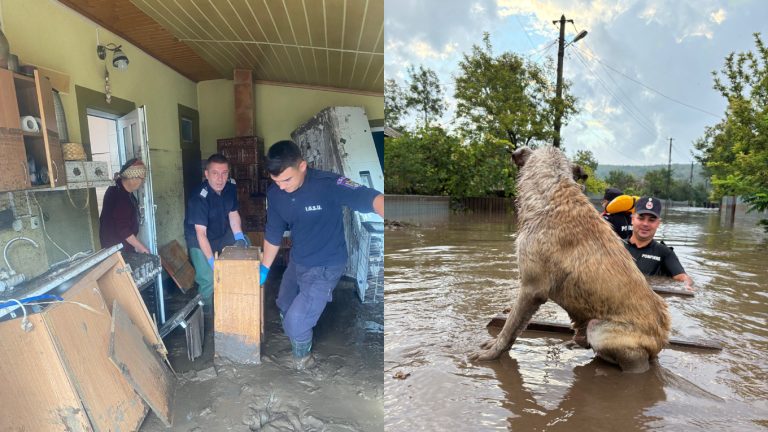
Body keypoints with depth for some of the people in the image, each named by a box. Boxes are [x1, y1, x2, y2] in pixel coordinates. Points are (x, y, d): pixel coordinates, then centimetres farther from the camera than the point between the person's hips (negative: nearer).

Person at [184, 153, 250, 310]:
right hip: (200, 240, -6)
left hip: (223, 232, 7)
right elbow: (201, 233, -33)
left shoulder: (231, 187, -13)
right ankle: (206, 311, 14)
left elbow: (233, 213, 0)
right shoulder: (199, 197, -32)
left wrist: (239, 237, -12)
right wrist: (212, 261, -38)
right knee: (209, 280, -16)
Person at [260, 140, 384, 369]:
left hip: (325, 266, -7)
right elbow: (273, 234, 5)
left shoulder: (327, 184, -28)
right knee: (284, 306, 26)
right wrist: (264, 268, 12)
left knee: (296, 322, -7)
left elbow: (371, 198, -41)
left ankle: (302, 359, 27)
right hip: (296, 262, 7)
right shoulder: (274, 194, -9)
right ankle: (297, 342, 58)